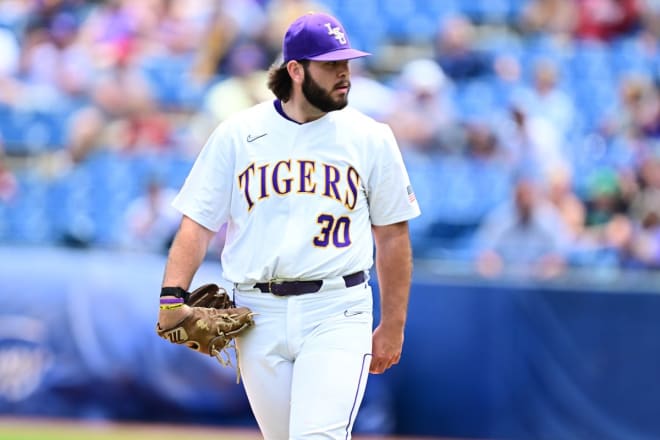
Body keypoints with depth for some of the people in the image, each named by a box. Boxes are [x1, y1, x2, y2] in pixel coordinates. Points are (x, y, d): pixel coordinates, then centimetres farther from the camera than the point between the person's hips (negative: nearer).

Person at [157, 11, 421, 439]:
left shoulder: (371, 138, 3)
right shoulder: (236, 135, 3)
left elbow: (392, 235, 9)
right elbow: (197, 224, 2)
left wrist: (393, 326, 9)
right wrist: (172, 297, -12)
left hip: (336, 312, -2)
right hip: (259, 314, 2)